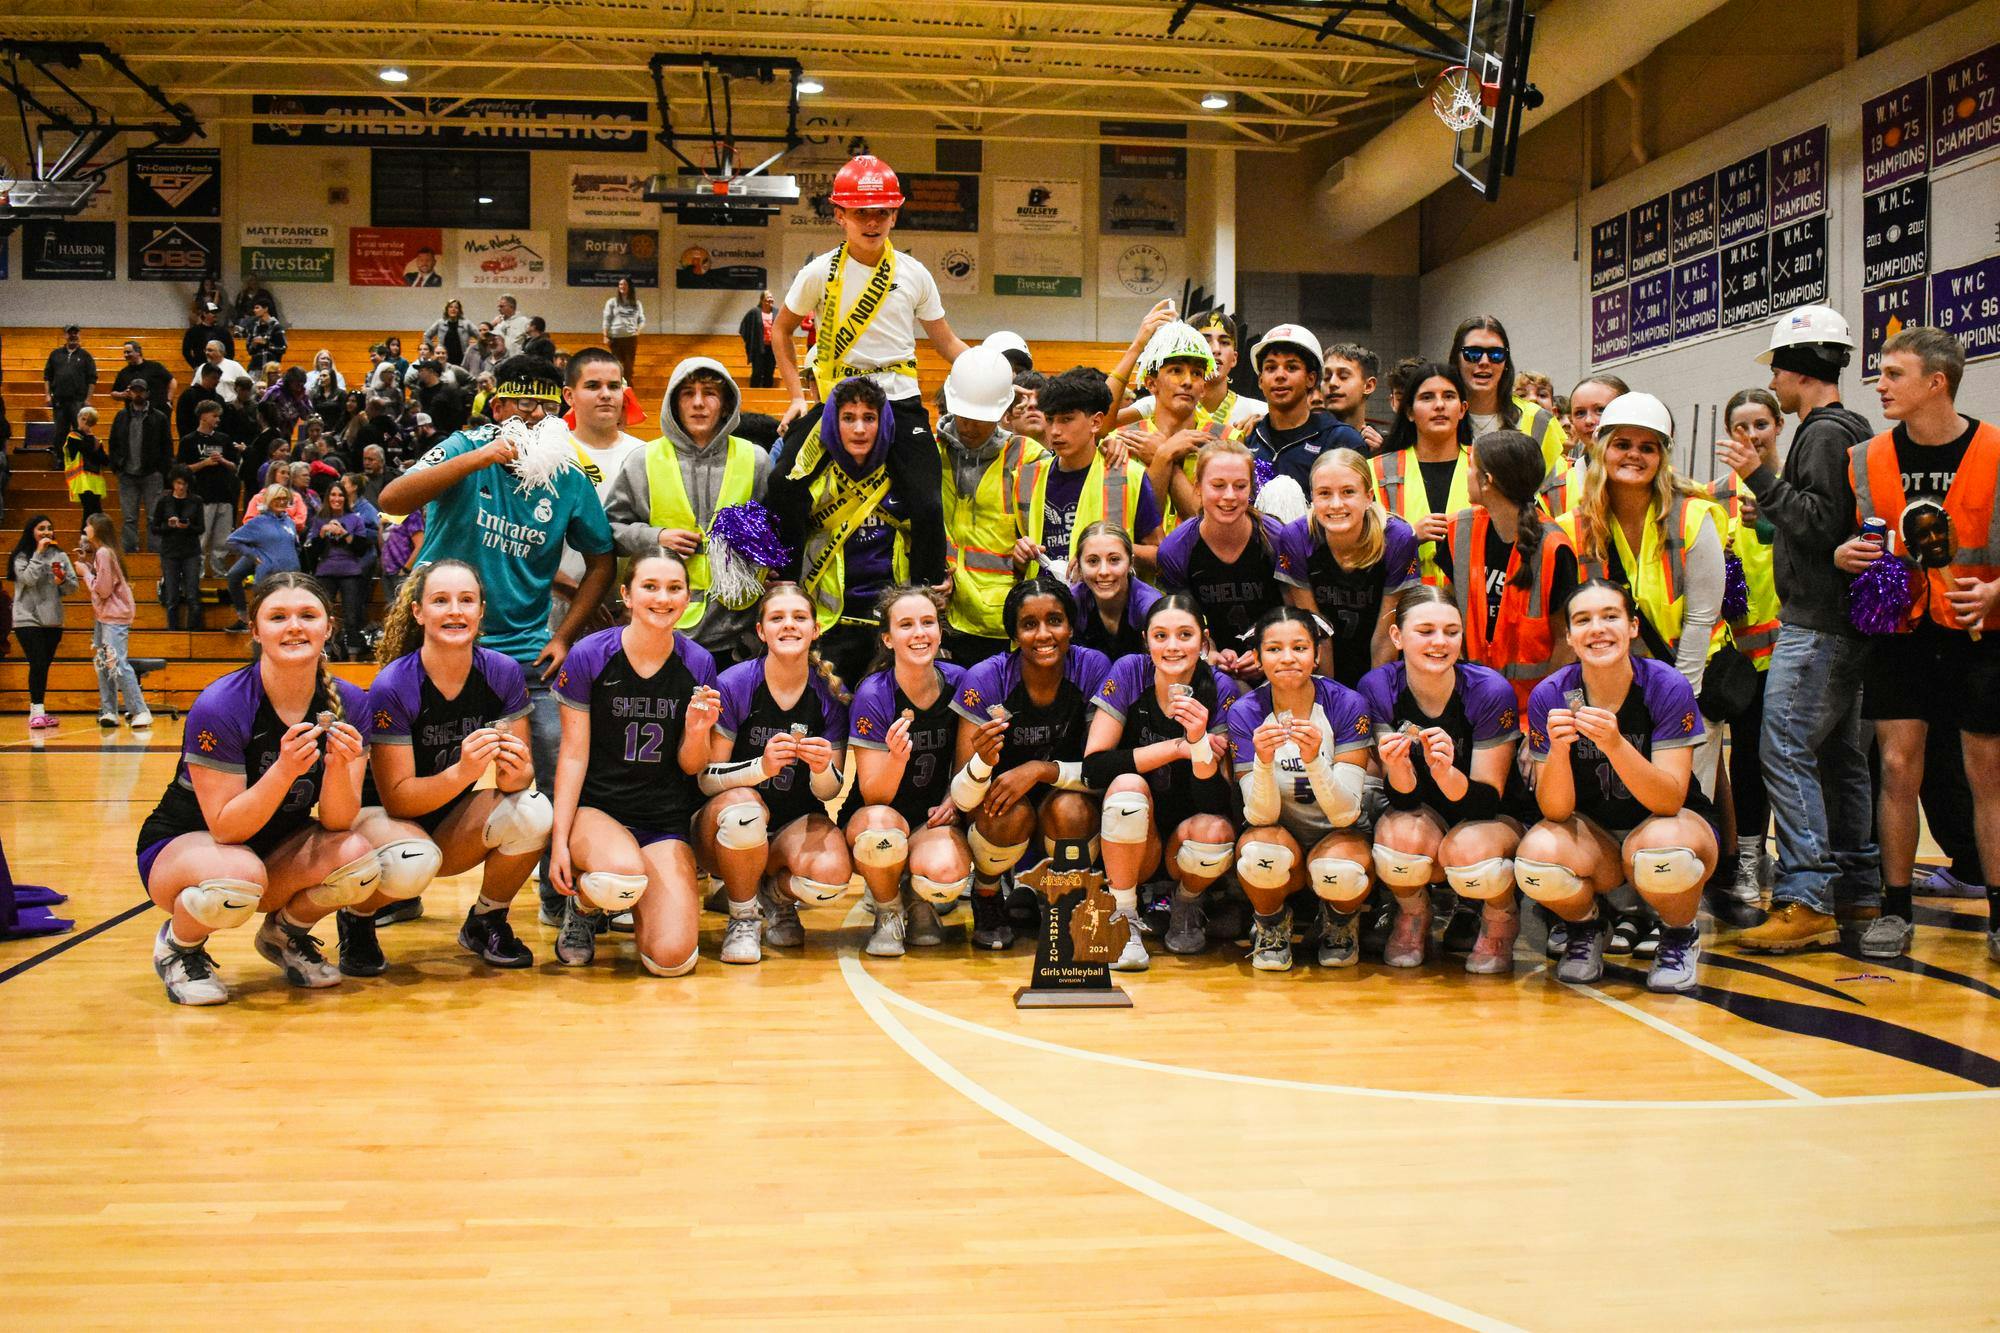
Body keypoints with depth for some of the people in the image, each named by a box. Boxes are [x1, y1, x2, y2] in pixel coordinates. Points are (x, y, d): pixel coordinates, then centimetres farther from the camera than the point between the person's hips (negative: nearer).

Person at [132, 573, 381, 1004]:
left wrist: (338, 767, -35)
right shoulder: (219, 706, -25)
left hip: (280, 848, 4)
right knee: (239, 876, -38)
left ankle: (286, 934, 7)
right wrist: (284, 770, -39)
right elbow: (226, 828, -24)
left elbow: (335, 822, -14)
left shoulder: (348, 704, -13)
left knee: (357, 858, -27)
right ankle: (178, 946, -1)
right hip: (183, 843, -4)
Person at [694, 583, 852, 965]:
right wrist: (761, 767, -32)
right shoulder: (732, 684, -12)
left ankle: (777, 895, 9)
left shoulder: (831, 694, -4)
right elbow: (707, 779, -13)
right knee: (742, 807, -38)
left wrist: (823, 769, -25)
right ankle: (742, 918, -9)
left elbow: (829, 792, 0)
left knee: (832, 874, -31)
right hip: (727, 832, -2)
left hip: (796, 824, 2)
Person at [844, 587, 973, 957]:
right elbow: (873, 796, -15)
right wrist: (897, 758, -36)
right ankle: (887, 914, -7)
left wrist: (953, 801, -7)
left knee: (945, 872, -33)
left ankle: (917, 899, 8)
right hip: (881, 816, -2)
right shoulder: (872, 695, -15)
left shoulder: (958, 681, -6)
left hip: (934, 819, 2)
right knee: (879, 824, -39)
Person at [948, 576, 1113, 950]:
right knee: (1012, 815, -33)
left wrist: (1041, 769, -31)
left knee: (1070, 809, -32)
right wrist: (982, 763, -45)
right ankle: (986, 897, 1)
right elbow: (962, 799, -23)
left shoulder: (1092, 669, -18)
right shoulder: (984, 679, -22)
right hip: (1001, 793, 0)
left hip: (1066, 794, 1)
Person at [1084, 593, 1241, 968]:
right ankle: (1124, 920, -13)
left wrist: (1199, 742, -35)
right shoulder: (1129, 672, -12)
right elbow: (1093, 768, -19)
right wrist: (1177, 747, -23)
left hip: (1185, 832, 1)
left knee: (1214, 833, -31)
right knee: (1127, 785, -30)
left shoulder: (1220, 690, -13)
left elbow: (1217, 804, -17)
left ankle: (1186, 906, 4)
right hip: (1129, 842, 0)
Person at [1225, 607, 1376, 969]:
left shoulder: (1346, 704, -16)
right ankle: (1271, 925, 1)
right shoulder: (1245, 713, -14)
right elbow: (1260, 816, -19)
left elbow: (1346, 814, -21)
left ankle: (1339, 924, 4)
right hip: (1280, 835, 1)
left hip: (1339, 835, -1)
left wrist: (1314, 759, -38)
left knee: (1339, 872, -35)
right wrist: (1263, 762, -38)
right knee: (1259, 851, -34)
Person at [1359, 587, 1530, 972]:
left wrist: (1446, 774, -42)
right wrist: (1397, 767, -40)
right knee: (1400, 835, -33)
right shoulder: (1377, 688, -16)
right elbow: (1403, 799, -15)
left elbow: (1487, 801, -20)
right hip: (1426, 813, 2)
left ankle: (1501, 920, 2)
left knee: (1467, 851, -35)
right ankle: (1412, 916, 2)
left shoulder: (1491, 691, -22)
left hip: (1495, 819, -1)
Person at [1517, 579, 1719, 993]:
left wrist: (1614, 744, -41)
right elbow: (1555, 811, -16)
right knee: (1537, 854, -31)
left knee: (1661, 845, -37)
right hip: (1593, 836, 2)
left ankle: (1681, 937, -1)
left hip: (1670, 823, -1)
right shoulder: (1549, 696, -14)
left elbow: (1670, 801, -25)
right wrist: (1558, 749, -36)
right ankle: (1585, 927, 5)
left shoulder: (1668, 687, -19)